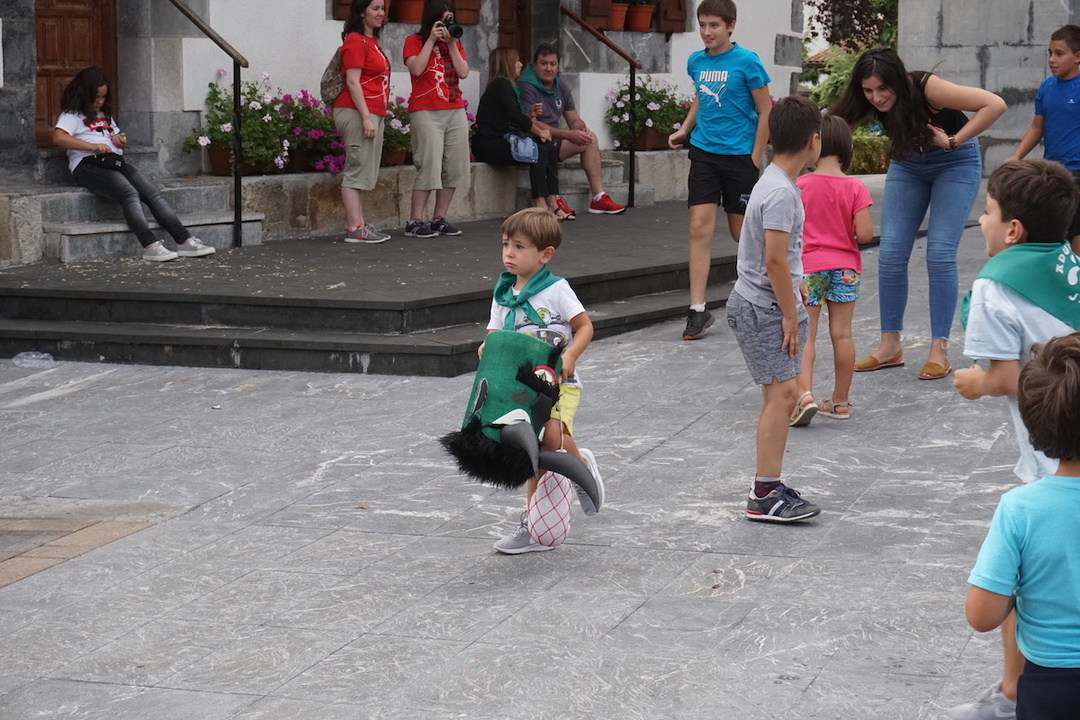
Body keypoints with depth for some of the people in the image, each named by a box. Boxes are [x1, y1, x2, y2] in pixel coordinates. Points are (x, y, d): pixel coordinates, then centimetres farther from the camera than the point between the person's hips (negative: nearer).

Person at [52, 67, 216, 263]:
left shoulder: (105, 115, 32)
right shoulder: (72, 116, 8)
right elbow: (58, 137, -11)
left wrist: (121, 140, 16)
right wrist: (93, 146, -18)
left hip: (116, 162, 7)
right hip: (89, 164, -7)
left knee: (153, 193, -18)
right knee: (129, 193, -34)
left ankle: (185, 241, -28)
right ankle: (150, 245, -45)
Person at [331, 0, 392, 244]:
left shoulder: (372, 41, 19)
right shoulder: (355, 41, -10)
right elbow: (353, 82, -16)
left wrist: (375, 117, 17)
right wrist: (366, 118, -20)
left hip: (372, 114, 10)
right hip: (357, 113, -10)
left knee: (364, 173, 11)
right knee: (357, 170, -8)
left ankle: (359, 223, 15)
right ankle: (355, 229, -8)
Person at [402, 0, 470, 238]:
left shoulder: (456, 44, 18)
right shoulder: (414, 41, 5)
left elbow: (463, 72, 4)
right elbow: (416, 69, -12)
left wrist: (451, 44, -1)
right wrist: (431, 40, -8)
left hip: (455, 110, 6)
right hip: (426, 111, -6)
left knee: (453, 167, 1)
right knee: (429, 166, -12)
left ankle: (439, 219, 8)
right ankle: (414, 222, -9)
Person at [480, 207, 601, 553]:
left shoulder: (556, 290, -7)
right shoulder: (503, 294, 10)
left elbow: (585, 326, -5)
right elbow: (495, 335, 14)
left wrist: (569, 356, -21)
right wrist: (487, 350, -9)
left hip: (558, 383, -5)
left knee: (552, 435, -30)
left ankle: (581, 464, 3)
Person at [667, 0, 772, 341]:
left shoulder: (747, 62, -10)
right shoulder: (696, 62, 6)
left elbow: (766, 111, -5)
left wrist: (755, 157, -8)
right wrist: (685, 130, 9)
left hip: (740, 155, -4)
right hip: (704, 152, 4)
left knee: (741, 230, 6)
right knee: (700, 226, -6)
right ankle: (698, 310, -6)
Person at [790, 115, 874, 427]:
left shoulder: (799, 186, -8)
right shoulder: (855, 188, -7)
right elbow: (865, 233, -11)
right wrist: (845, 234, 10)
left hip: (808, 266, -2)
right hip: (845, 267, 2)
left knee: (804, 334, -1)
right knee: (842, 333, 8)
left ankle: (804, 394, -19)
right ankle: (840, 401, 16)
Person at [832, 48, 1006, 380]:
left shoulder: (927, 88, -33)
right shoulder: (868, 103, -19)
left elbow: (995, 105, -35)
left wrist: (953, 141, -31)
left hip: (954, 163, -4)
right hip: (908, 164, 5)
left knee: (940, 255, -12)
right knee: (891, 255, -3)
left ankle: (939, 351, -5)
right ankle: (890, 346, 8)